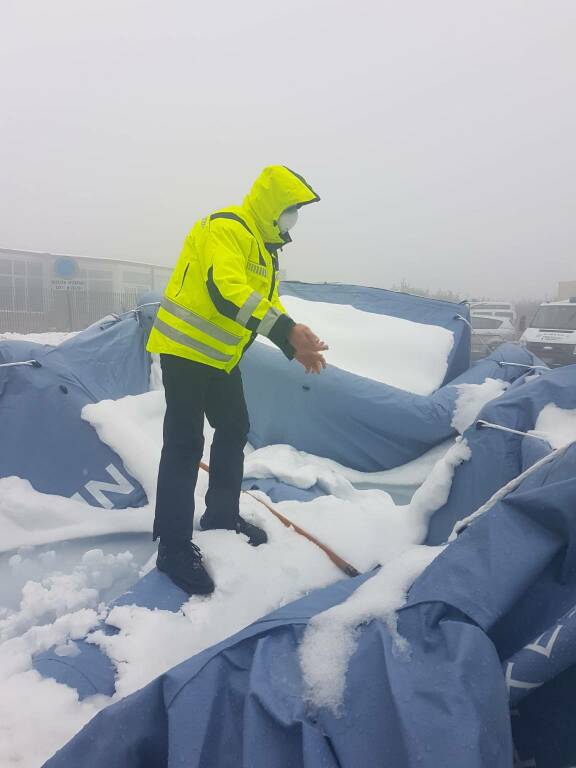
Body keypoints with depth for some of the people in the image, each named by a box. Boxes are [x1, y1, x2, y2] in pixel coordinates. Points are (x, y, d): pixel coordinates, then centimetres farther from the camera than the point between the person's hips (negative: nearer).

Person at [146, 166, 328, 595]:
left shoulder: (264, 246, 15)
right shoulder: (226, 229, -17)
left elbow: (267, 304, 17)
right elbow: (226, 291, -33)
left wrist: (296, 347, 3)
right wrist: (287, 329, -37)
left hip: (220, 355, 10)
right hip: (186, 348, -10)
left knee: (235, 430, 16)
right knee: (185, 444, -7)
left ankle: (221, 516, 33)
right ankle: (174, 547, 3)